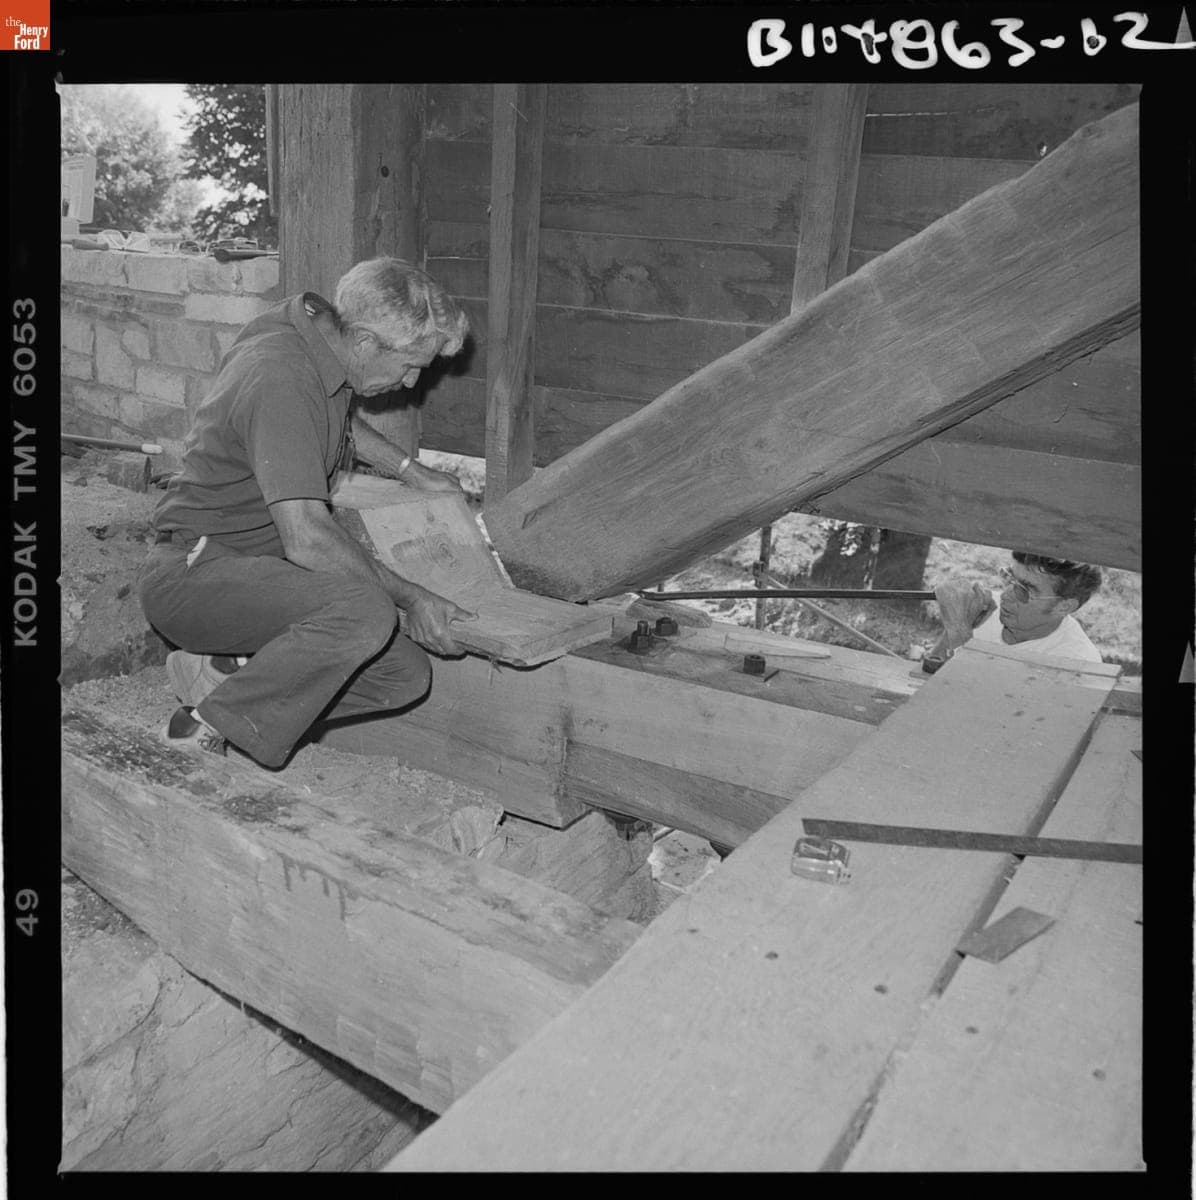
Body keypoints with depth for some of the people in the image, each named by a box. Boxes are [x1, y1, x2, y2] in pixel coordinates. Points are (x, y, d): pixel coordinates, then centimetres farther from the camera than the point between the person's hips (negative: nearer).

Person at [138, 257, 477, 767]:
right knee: (366, 613, -36)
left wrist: (410, 470, 23)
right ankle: (208, 725, -15)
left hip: (262, 571, 9)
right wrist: (411, 599, -22)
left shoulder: (308, 321, 4)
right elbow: (307, 539, -30)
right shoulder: (281, 380, -25)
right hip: (194, 572, -9)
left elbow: (338, 420, 28)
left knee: (406, 674, -6)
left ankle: (224, 670, 0)